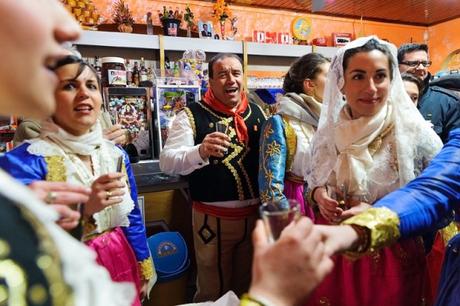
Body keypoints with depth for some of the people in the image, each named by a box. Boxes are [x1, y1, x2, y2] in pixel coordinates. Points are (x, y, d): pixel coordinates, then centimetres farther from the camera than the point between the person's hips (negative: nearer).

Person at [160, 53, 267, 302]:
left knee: (248, 287, 24)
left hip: (255, 214, 4)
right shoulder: (192, 115, -9)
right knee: (213, 291, 15)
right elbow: (166, 162, -19)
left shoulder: (257, 113, 4)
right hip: (213, 218, -4)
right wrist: (200, 152, -37)